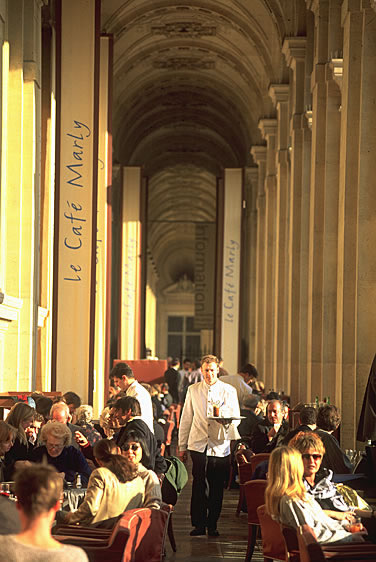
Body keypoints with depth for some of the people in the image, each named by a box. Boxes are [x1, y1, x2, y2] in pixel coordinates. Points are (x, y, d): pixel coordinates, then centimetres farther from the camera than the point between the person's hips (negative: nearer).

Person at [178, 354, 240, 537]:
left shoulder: (229, 391, 5)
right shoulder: (193, 390, 10)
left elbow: (235, 418, 0)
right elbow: (186, 419, 13)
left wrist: (222, 412, -22)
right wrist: (182, 446, 11)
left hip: (220, 446, 0)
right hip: (198, 445, 1)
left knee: (217, 488, 2)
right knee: (199, 485, -7)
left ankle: (212, 525, 12)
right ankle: (198, 524, -1)